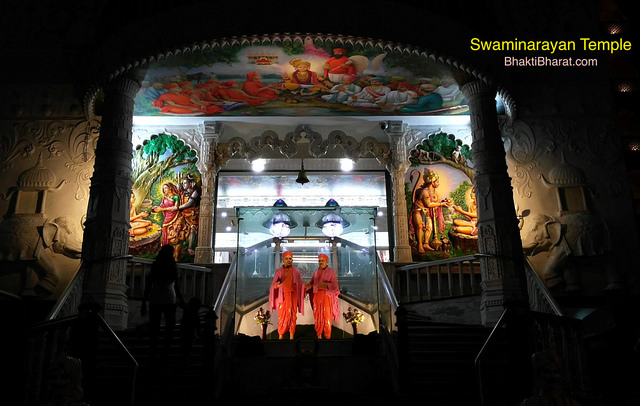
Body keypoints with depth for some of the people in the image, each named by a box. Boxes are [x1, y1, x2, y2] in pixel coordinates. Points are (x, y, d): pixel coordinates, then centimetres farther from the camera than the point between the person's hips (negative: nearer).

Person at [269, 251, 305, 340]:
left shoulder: (296, 271, 7)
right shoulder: (279, 271, 4)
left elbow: (300, 285, 10)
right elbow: (274, 284, 0)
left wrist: (305, 286, -10)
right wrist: (276, 285, -22)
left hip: (293, 295, 1)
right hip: (283, 295, -1)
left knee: (292, 314, 2)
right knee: (282, 315, -3)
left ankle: (291, 336, 10)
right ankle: (280, 336, 6)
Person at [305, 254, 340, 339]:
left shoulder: (331, 272, -1)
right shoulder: (316, 272, 12)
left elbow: (335, 285, -7)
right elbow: (312, 282, 13)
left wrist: (325, 284, -21)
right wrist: (308, 285, -9)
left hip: (326, 296, -4)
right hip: (317, 296, 4)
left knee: (327, 315, -4)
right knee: (317, 315, 4)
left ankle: (327, 336, 4)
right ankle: (319, 335, 13)